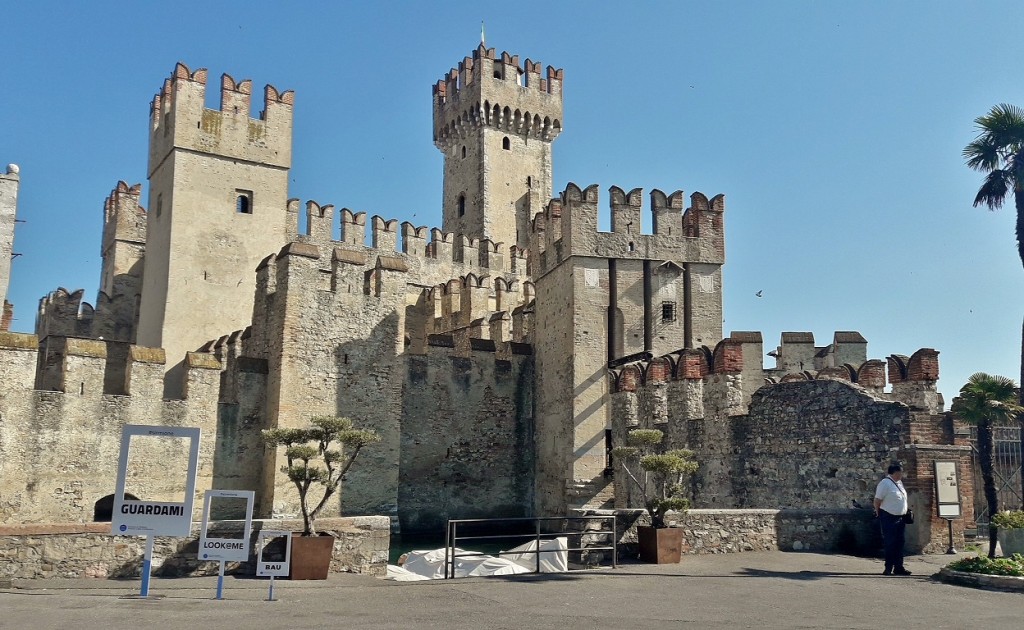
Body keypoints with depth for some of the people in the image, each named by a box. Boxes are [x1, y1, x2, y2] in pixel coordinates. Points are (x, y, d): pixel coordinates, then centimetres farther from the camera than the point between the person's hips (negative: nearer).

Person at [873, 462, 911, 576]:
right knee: (890, 544, -4)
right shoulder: (885, 483, -15)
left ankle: (898, 567, 16)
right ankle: (888, 568, 1)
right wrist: (879, 514, -8)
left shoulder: (899, 483, 11)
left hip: (900, 518, 8)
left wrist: (905, 513, 16)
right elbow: (877, 500, -14)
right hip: (889, 518, -8)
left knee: (899, 544, 10)